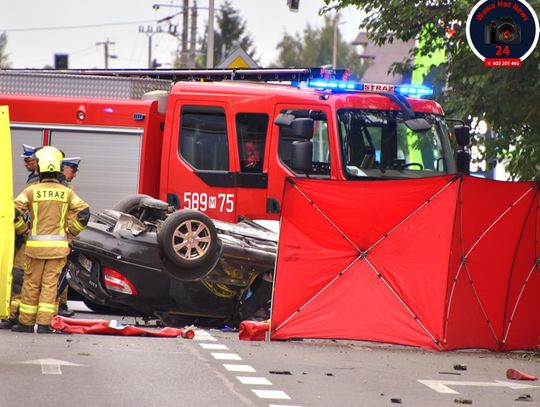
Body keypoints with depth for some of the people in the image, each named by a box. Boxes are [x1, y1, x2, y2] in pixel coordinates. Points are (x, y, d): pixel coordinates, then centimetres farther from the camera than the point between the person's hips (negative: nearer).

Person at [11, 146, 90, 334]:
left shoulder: (32, 190, -2)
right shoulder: (67, 192, 2)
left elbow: (15, 210, -10)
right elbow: (84, 212, -6)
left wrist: (22, 230, 4)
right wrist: (71, 232, 5)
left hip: (36, 244, -1)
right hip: (59, 245, 1)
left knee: (31, 283, 7)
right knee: (50, 283, 3)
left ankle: (26, 322, 12)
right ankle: (44, 323, -1)